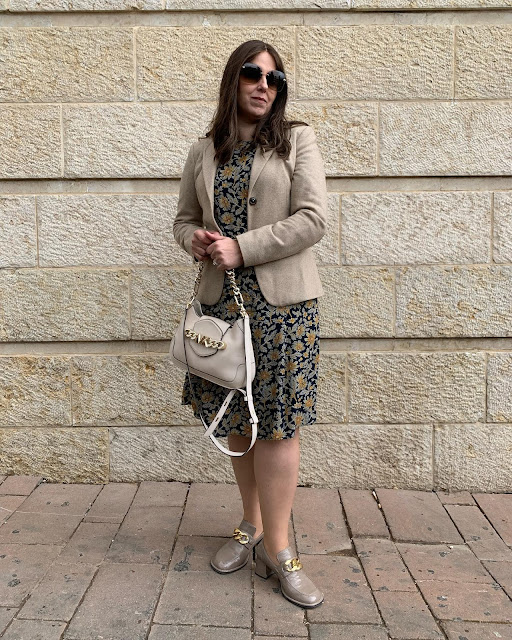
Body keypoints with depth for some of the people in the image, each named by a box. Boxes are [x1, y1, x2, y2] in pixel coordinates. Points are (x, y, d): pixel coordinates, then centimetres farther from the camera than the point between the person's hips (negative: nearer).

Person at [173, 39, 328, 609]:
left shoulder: (296, 140, 2)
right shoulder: (203, 153, 13)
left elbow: (312, 220, -8)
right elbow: (184, 218, 20)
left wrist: (241, 247, -14)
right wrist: (195, 239, -4)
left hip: (282, 300, -3)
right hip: (221, 298, 4)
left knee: (277, 421, -3)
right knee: (235, 417, 10)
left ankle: (276, 548, 13)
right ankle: (252, 526, 29)